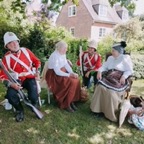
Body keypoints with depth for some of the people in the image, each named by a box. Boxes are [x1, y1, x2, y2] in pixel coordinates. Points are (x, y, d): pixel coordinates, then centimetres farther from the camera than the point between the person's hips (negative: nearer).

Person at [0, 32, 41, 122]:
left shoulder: (26, 51, -2)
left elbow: (37, 61, 12)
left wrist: (37, 72, 0)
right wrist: (11, 84, -23)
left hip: (29, 78, 0)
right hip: (16, 81, 0)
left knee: (33, 97, -22)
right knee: (10, 95, -26)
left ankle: (35, 106, 18)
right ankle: (20, 110, 7)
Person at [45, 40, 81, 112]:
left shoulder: (63, 54, 5)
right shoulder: (54, 56, -22)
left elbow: (66, 65, 5)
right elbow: (57, 71, -26)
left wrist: (72, 73, -10)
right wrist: (69, 75, -21)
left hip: (62, 72, 8)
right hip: (54, 75, -8)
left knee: (76, 80, -13)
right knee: (71, 82, -25)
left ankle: (71, 101, -4)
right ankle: (66, 104, -11)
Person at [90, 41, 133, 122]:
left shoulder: (126, 58, 2)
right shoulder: (110, 58, 20)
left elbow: (130, 71, -2)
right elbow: (104, 66, 12)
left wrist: (124, 76, -20)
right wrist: (99, 72, -8)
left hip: (119, 80, -5)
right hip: (109, 78, 5)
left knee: (112, 91, -29)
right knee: (100, 87, -22)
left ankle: (111, 113, -12)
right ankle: (99, 108, -12)